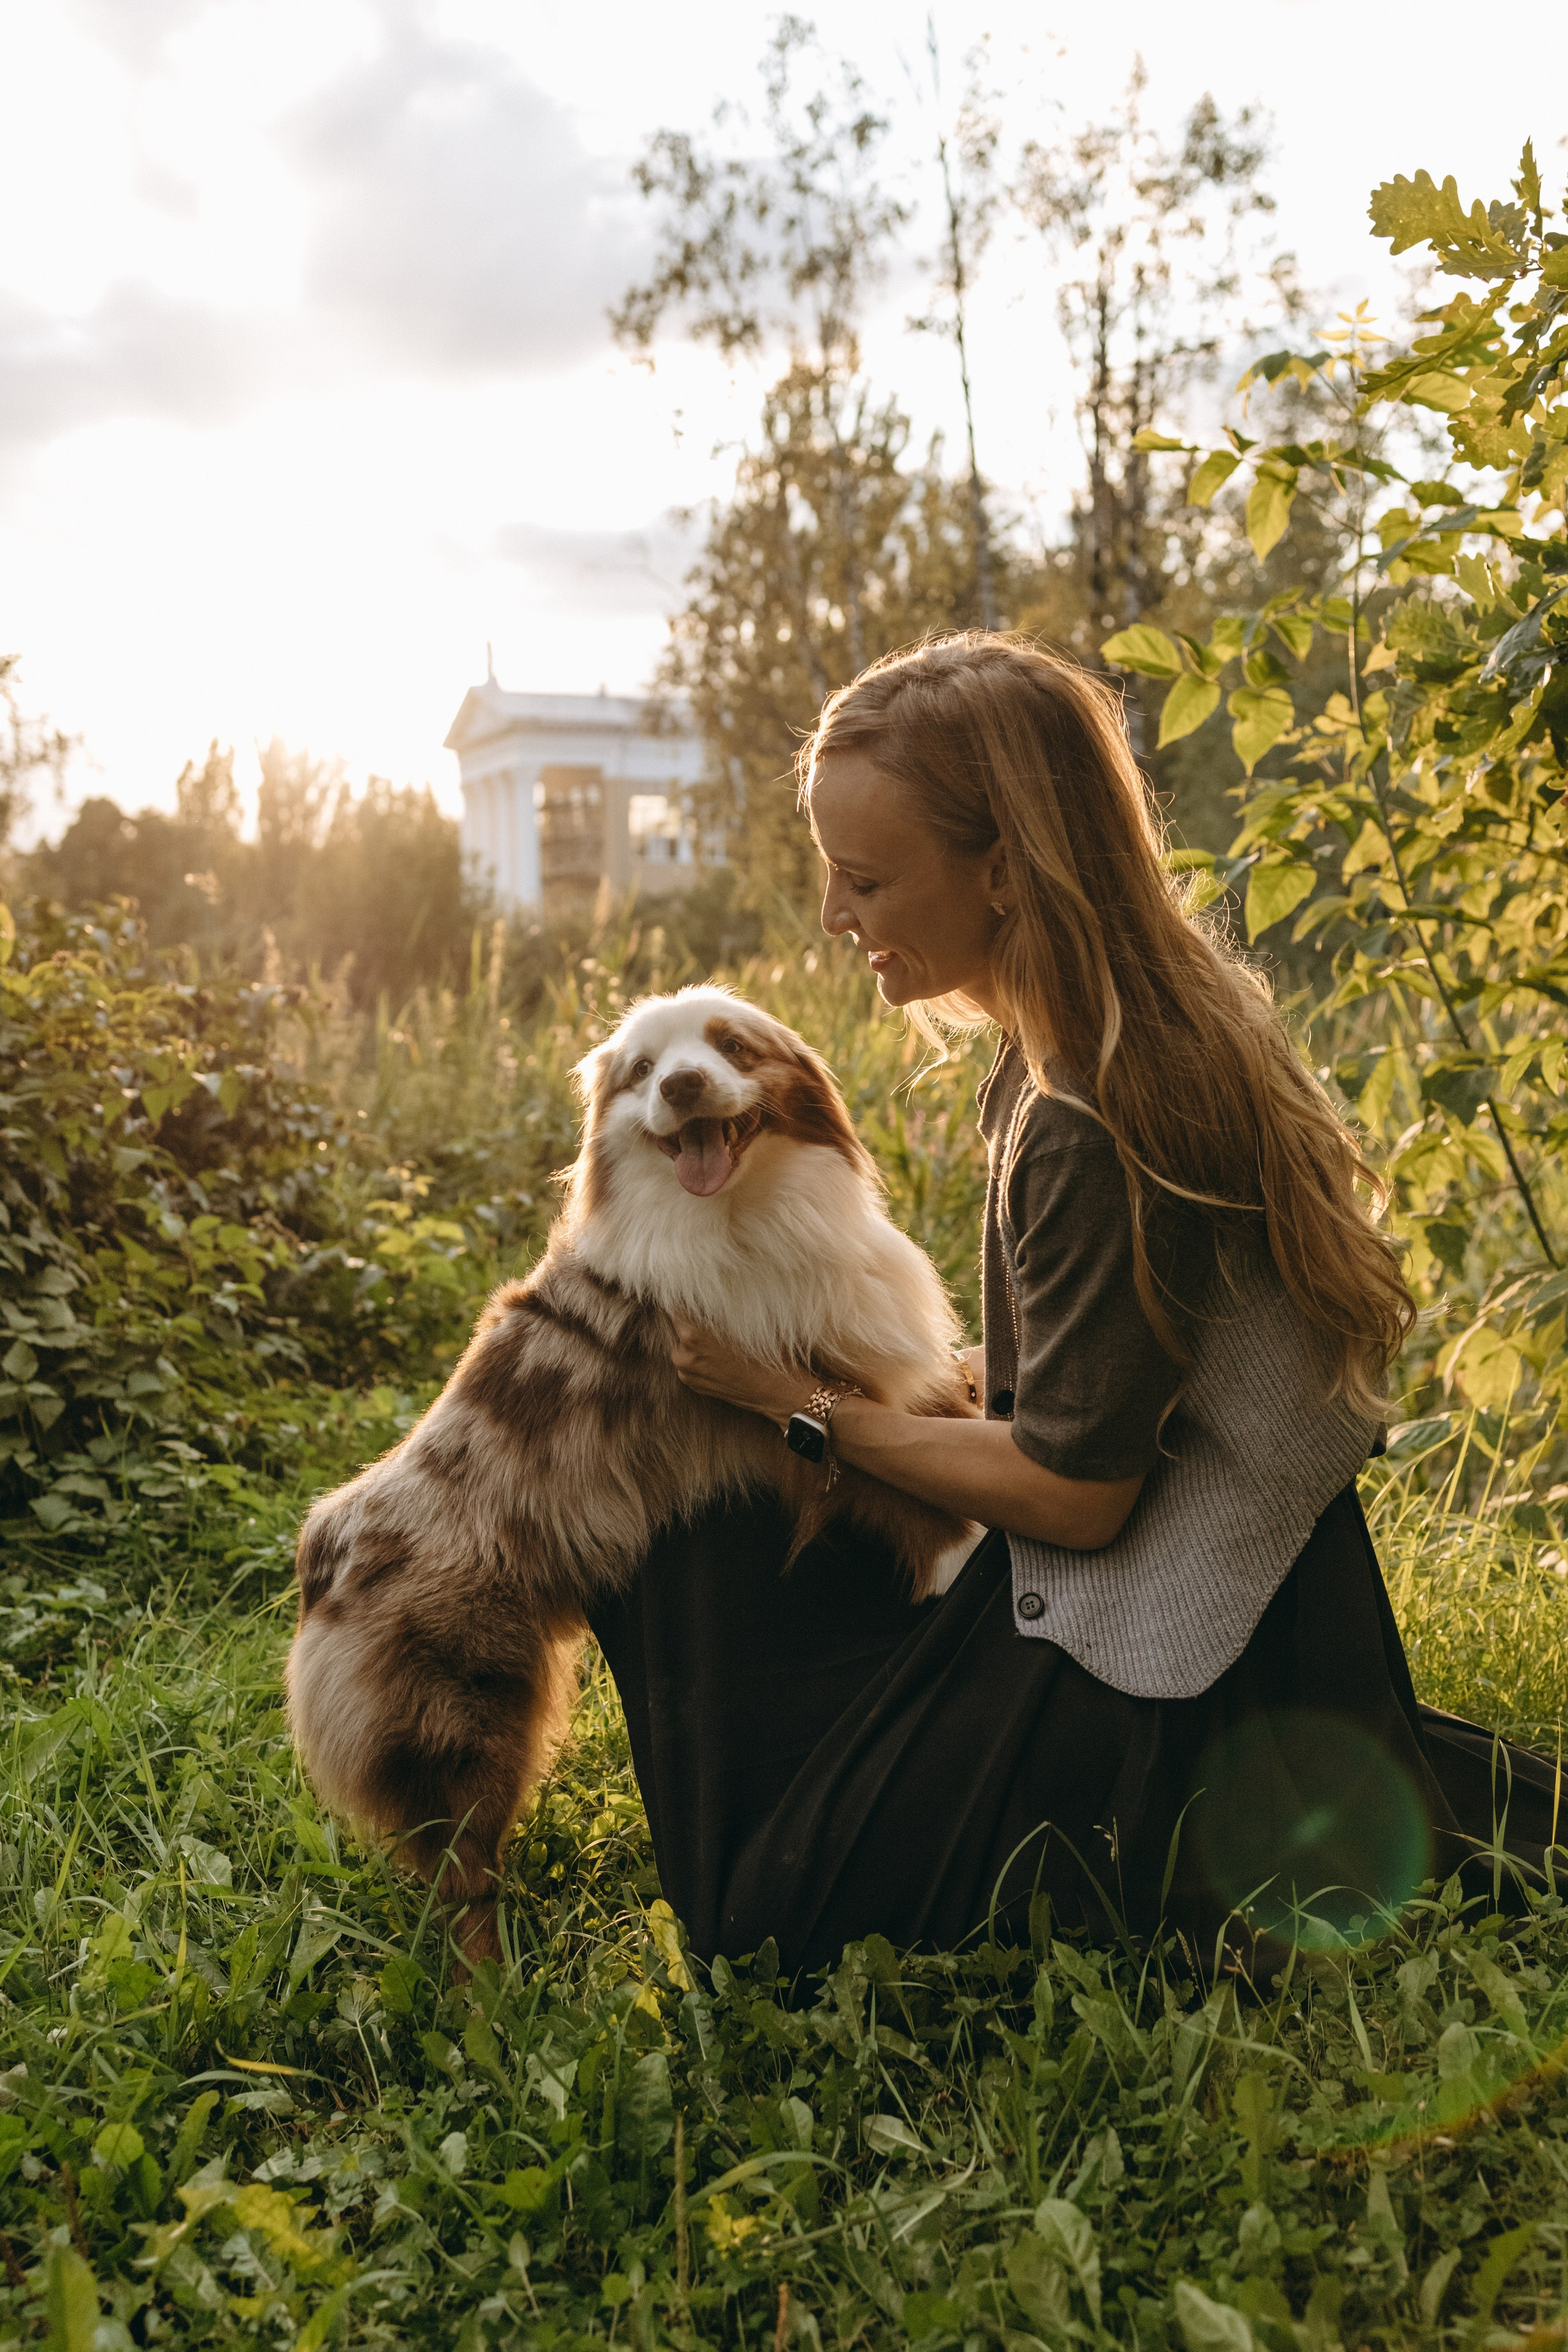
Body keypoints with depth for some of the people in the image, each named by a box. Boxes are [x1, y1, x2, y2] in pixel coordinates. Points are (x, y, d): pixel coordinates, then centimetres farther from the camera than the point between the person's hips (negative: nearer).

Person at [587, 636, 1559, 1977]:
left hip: (1157, 1670, -9)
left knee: (781, 1910, 3)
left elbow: (1074, 1493, -20)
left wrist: (811, 1407, -12)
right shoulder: (1147, 1029, 0)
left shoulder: (1096, 1131, -29)